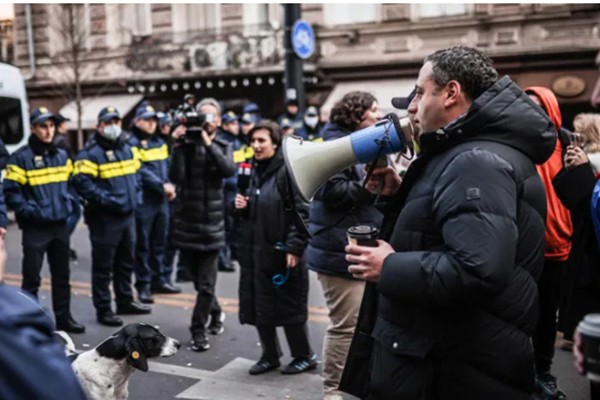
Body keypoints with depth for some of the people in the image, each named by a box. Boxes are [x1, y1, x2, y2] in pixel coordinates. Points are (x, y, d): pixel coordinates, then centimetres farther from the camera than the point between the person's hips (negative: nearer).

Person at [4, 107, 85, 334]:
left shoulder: (62, 156, 10)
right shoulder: (21, 158, -9)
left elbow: (71, 183, 19)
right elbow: (11, 192, -11)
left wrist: (70, 203, 4)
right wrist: (30, 211, -19)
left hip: (60, 225, 6)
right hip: (35, 228, -6)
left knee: (62, 275, 15)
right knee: (32, 278, -1)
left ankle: (63, 318, 27)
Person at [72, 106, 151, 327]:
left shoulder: (126, 148, 13)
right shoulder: (91, 153, -12)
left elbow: (135, 174, 22)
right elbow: (82, 182, -22)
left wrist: (136, 195, 8)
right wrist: (105, 200, -24)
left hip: (128, 215, 8)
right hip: (104, 218, -7)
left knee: (126, 261, 18)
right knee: (103, 266, 2)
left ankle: (125, 301, 32)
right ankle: (103, 310, 12)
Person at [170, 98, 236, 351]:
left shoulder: (223, 147, 4)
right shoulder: (186, 144, 1)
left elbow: (229, 171, -18)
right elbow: (176, 178, -14)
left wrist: (208, 143, -20)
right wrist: (179, 145, -18)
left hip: (212, 223, -1)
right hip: (186, 222, 1)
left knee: (206, 284, -3)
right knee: (198, 280, 15)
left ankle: (198, 331, 9)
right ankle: (216, 312, 39)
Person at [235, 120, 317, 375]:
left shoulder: (287, 171, -12)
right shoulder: (255, 171, 13)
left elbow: (301, 211, -18)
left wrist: (294, 247, -22)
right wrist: (243, 206, 3)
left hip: (282, 252, -8)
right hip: (255, 251, 8)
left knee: (289, 306, 3)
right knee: (258, 306, 10)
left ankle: (305, 356, 21)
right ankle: (270, 355, 27)